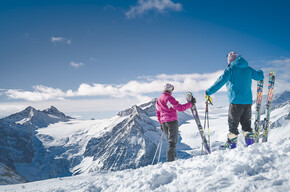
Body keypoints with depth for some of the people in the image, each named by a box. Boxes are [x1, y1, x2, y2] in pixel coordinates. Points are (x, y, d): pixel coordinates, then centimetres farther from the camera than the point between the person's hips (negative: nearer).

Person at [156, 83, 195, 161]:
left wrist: (161, 124, 24)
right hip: (172, 121, -8)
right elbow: (180, 108, -15)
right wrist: (190, 103, -8)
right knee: (172, 141, -6)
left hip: (163, 122, 8)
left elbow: (158, 113, 18)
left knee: (170, 140, 18)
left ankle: (173, 157, 19)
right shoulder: (169, 98, -11)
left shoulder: (158, 100, 14)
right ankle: (170, 160, -11)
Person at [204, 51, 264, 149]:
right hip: (248, 102, 5)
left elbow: (220, 82, -12)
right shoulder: (248, 69, 11)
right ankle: (250, 142, 8)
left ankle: (232, 144, 3)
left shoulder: (231, 69, -5)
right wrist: (260, 72, 48)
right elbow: (259, 76, 23)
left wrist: (208, 92, -8)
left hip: (236, 102, -5)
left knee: (233, 123, 2)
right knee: (246, 123, 14)